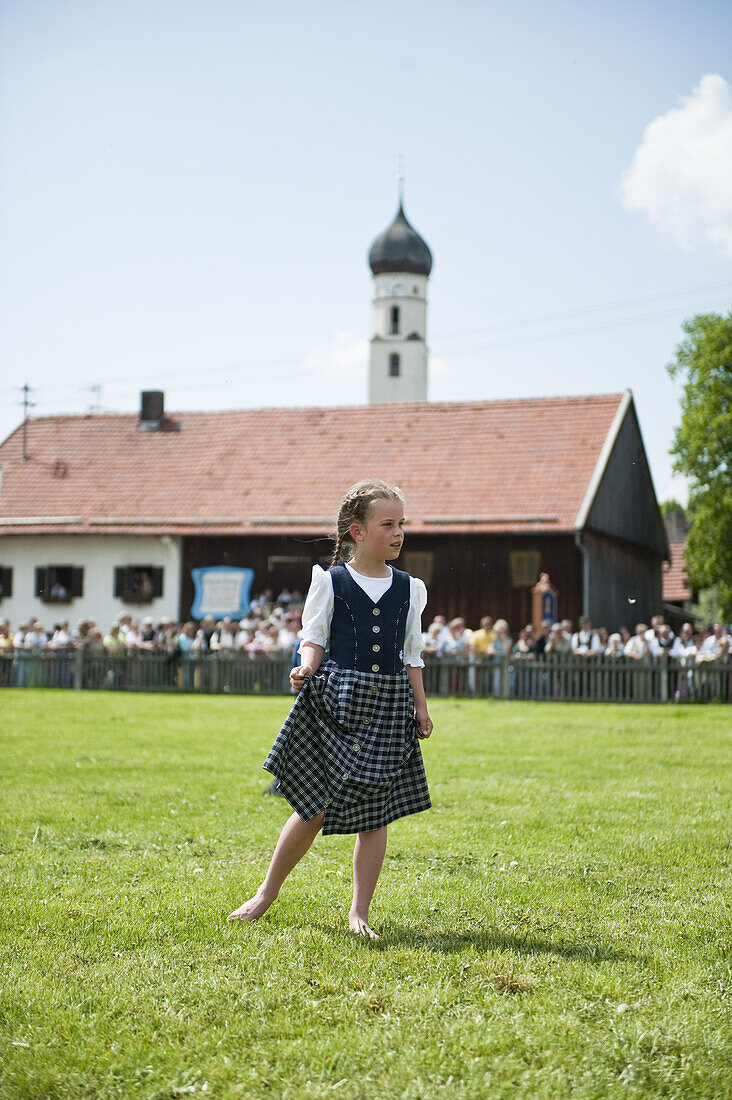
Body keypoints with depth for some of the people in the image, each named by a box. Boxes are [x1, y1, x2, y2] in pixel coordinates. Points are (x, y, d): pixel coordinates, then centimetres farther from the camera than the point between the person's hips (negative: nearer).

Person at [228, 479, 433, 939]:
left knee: (375, 813, 2)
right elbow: (314, 641, 0)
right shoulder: (329, 582, 0)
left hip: (388, 708, 3)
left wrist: (421, 708, 10)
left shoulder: (409, 589, 10)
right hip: (335, 703, -3)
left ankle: (360, 913, 11)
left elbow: (412, 656, 15)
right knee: (315, 809, 0)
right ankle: (267, 893, 19)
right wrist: (305, 670, -20)